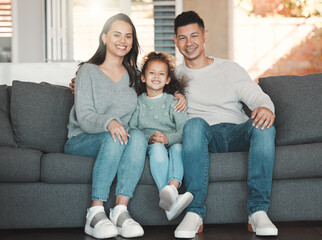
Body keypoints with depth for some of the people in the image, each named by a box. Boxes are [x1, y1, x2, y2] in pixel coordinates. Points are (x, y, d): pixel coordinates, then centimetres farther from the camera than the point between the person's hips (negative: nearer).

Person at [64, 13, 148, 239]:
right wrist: (109, 122, -33)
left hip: (121, 138, 4)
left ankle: (121, 210, -37)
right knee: (113, 139, -36)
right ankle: (96, 214, -35)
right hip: (80, 141, -3)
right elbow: (84, 117, -10)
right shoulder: (89, 71, 0)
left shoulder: (133, 75, 15)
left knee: (138, 136, -30)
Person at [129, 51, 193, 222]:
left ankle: (172, 187, -59)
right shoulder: (138, 102, 16)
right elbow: (131, 129, 4)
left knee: (178, 148, -34)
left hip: (172, 142, 1)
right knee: (158, 148, -35)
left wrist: (168, 138, -21)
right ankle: (168, 198, -55)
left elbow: (184, 130, 0)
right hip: (149, 144, 0)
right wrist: (148, 138, -15)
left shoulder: (173, 101, 12)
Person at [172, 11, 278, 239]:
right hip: (205, 136, -1)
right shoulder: (174, 76, 18)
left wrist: (266, 108, -23)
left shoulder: (230, 69, 15)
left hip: (237, 133, 1)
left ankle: (258, 211, -34)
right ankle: (195, 213, -40)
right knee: (195, 123, -36)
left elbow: (257, 96, 1)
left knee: (263, 125, -32)